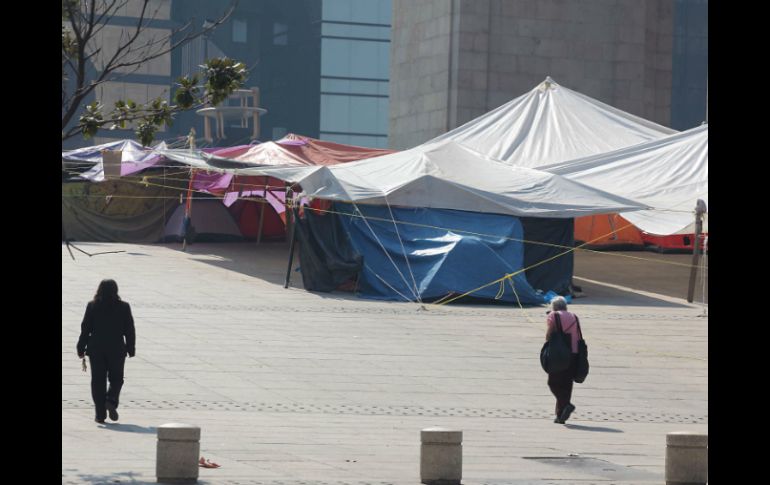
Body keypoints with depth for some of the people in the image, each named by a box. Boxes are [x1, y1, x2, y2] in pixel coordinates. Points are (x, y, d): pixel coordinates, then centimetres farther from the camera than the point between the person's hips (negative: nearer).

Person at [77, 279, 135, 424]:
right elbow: (129, 330, 1)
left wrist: (81, 348, 5)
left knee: (98, 381, 5)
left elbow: (85, 329, -1)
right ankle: (112, 401, -14)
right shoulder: (123, 307, -3)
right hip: (117, 350, 0)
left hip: (96, 349, 0)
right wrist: (131, 349, 10)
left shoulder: (92, 306, -3)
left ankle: (100, 414, 2)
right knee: (116, 379, 13)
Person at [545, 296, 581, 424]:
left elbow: (548, 336, -5)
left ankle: (566, 404, -21)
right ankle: (561, 416, 9)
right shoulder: (573, 317, 15)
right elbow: (578, 337, 11)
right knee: (566, 384, 9)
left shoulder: (553, 316, 0)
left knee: (553, 383, 2)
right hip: (573, 354, 5)